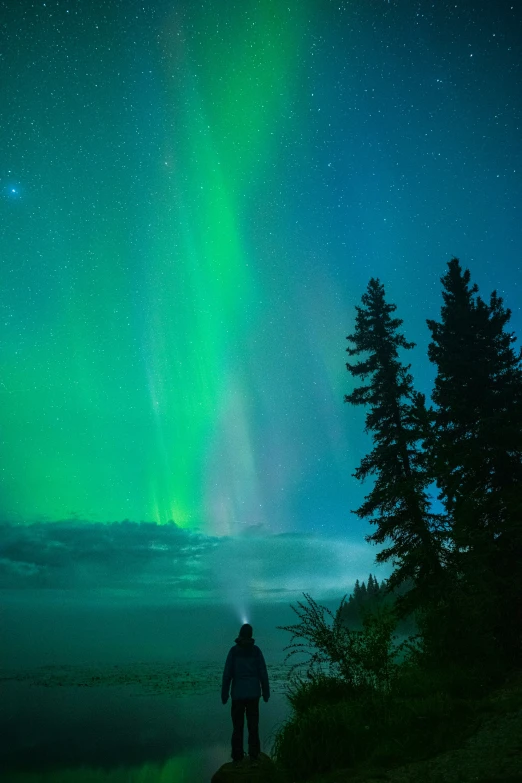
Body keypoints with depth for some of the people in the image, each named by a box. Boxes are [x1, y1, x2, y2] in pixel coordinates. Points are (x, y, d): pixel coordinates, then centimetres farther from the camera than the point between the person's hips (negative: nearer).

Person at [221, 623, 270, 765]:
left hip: (238, 693, -1)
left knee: (238, 726, 9)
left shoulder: (234, 650, -7)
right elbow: (263, 673, -2)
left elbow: (227, 673, -8)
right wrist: (266, 693, 7)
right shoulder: (256, 650, -3)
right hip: (253, 693, 1)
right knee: (253, 726, 11)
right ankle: (254, 755, 13)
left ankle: (237, 757, 11)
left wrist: (224, 694, -1)